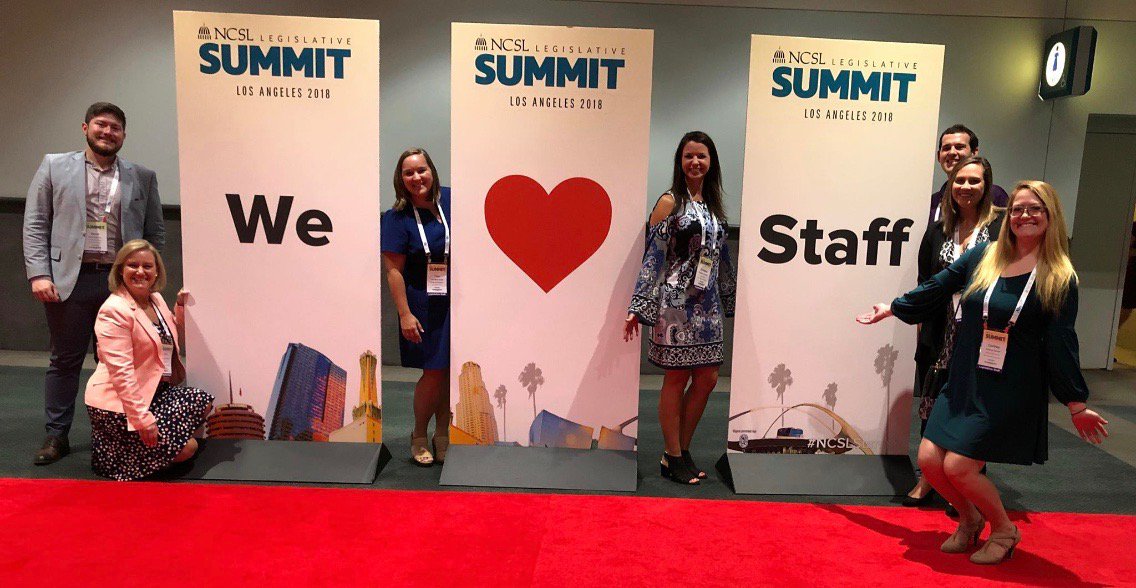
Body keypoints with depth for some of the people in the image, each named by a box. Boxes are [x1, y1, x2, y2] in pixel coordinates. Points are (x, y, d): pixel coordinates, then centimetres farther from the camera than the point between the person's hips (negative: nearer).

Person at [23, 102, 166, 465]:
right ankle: (56, 435, 19)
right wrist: (39, 273, -7)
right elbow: (35, 225, 3)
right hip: (70, 279, -1)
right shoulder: (54, 166, 8)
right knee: (65, 361, 8)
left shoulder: (143, 177, 10)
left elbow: (155, 233, 10)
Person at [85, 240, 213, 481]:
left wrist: (180, 306, 10)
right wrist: (142, 419, -27)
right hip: (118, 404, -9)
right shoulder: (114, 311, -19)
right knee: (186, 448, -13)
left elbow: (172, 337, 27)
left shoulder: (156, 300, 7)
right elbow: (121, 371, -24)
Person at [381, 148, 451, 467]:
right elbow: (394, 270, -11)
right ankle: (419, 437, 23)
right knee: (433, 372, 0)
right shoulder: (397, 218, -9)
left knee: (448, 372, 9)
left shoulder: (448, 199, 1)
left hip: (453, 302, 4)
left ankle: (442, 434, 27)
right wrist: (404, 314, -14)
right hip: (423, 306, -3)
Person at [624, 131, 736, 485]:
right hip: (676, 301, -7)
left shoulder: (713, 204, 14)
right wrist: (638, 308, -13)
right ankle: (673, 457, 14)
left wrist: (731, 300, 20)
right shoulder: (670, 202, -6)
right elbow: (652, 256, -9)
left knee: (707, 378, 7)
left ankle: (682, 449, 22)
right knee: (676, 378, 1)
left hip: (707, 303, 7)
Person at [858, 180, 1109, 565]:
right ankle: (970, 519, 28)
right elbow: (936, 288, 14)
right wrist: (891, 309, 21)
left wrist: (1076, 404, -3)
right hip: (963, 383, 4)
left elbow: (1061, 345, -4)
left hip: (1010, 392, -4)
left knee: (958, 466, -11)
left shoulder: (1060, 278, -6)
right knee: (929, 460, 0)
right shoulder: (984, 256, 3)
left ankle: (1004, 530, 18)